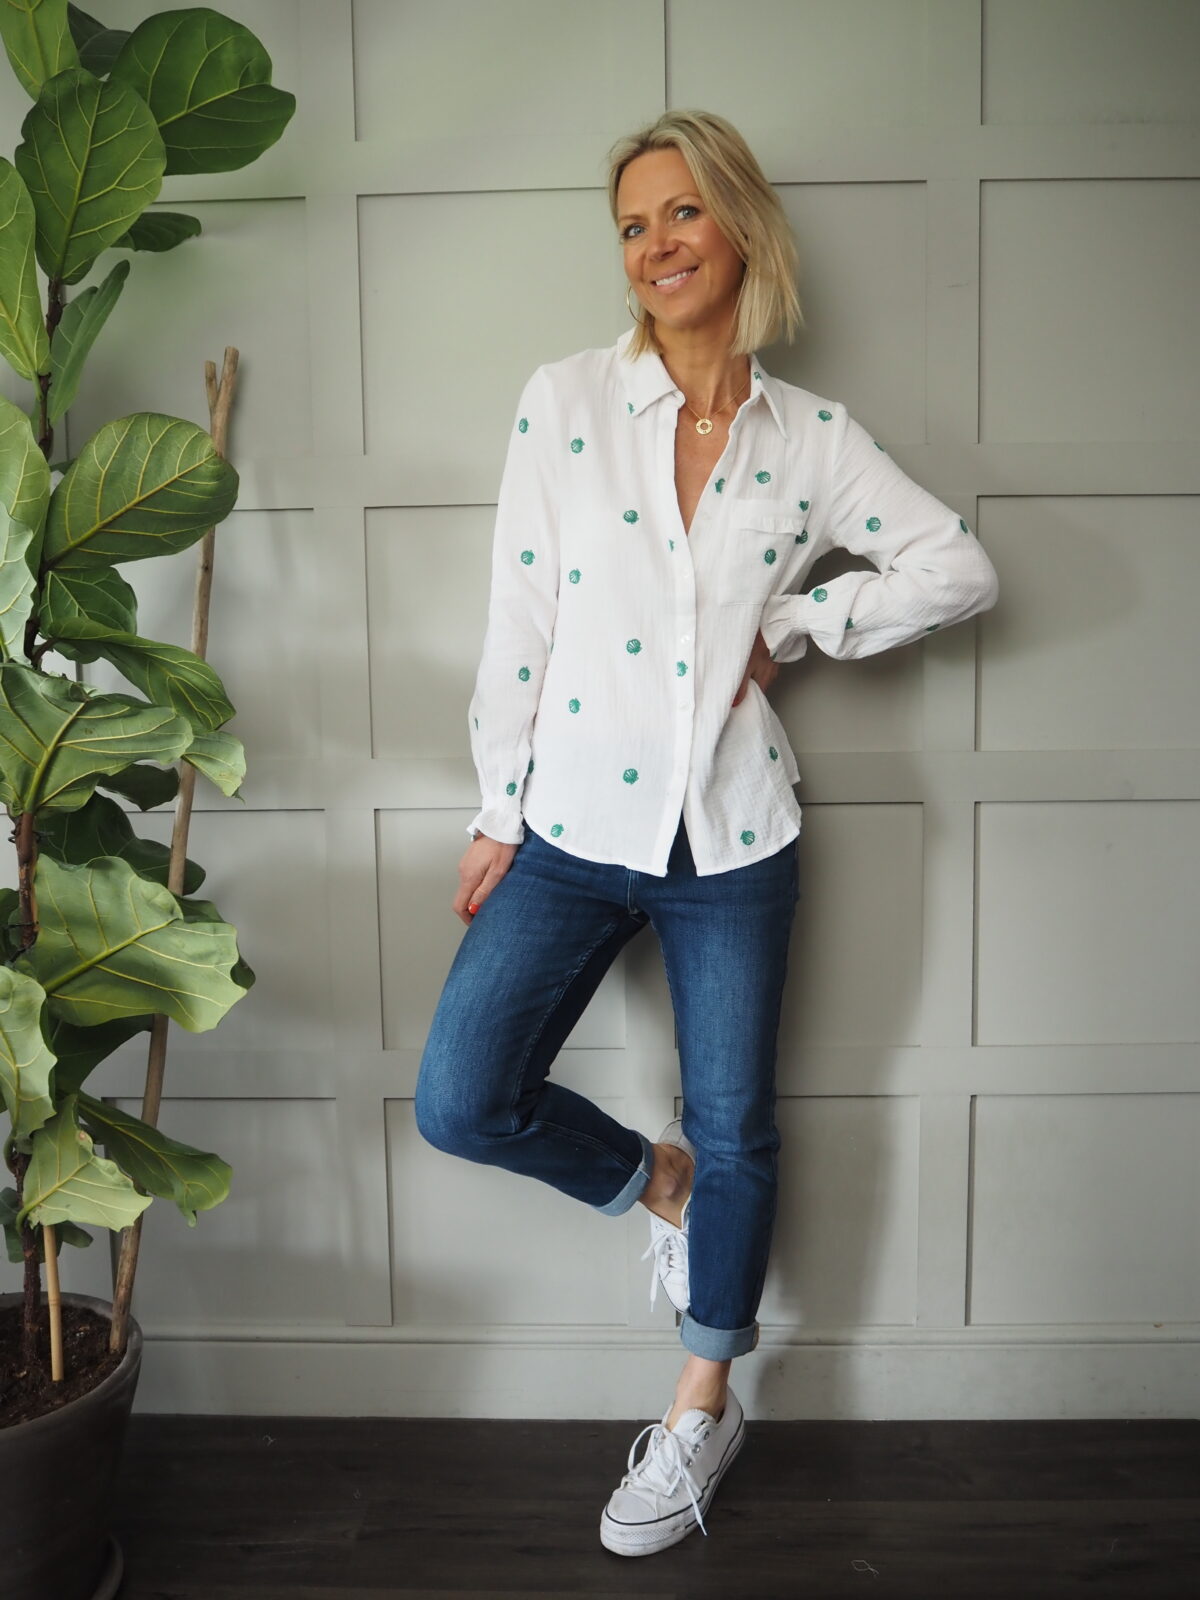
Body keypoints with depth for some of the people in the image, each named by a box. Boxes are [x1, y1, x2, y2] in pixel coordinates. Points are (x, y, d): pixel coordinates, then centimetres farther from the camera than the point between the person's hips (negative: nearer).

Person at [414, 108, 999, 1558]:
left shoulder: (811, 437, 2)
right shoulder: (565, 400, -1)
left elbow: (961, 570, 2)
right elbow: (518, 620, -2)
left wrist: (789, 628, -6)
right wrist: (497, 814, -2)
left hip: (731, 838, 0)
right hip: (575, 827, 0)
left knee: (735, 1130, 10)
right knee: (461, 1101, -6)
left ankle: (703, 1409, 32)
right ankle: (653, 1181, 25)